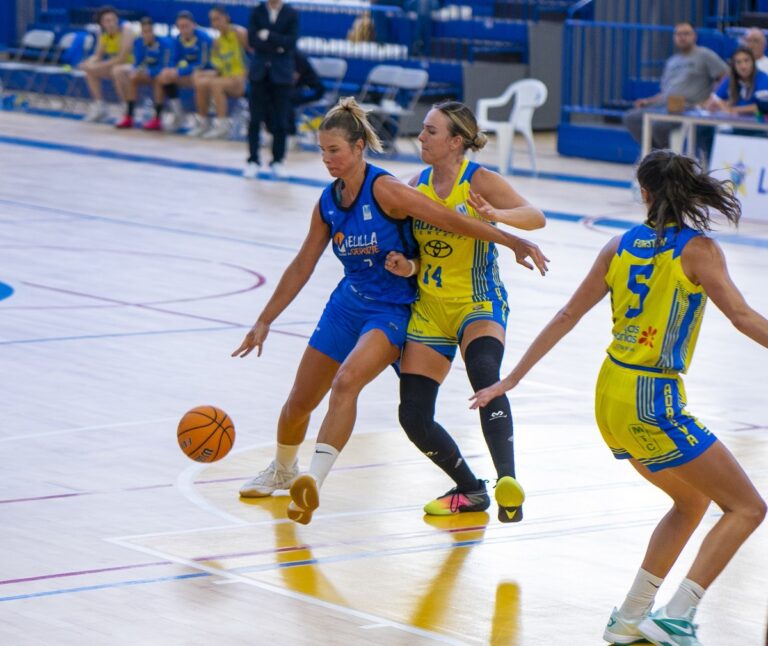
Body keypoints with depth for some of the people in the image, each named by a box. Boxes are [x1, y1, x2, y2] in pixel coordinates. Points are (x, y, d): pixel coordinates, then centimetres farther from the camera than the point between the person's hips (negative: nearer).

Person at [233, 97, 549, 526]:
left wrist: (513, 242, -28)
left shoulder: (384, 190, -18)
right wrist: (264, 322, 12)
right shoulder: (328, 202, 2)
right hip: (348, 303, 7)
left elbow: (449, 219, -22)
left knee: (346, 381, -32)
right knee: (300, 400, 10)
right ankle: (283, 470, 40)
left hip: (392, 310, -7)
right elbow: (301, 268, 11)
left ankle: (314, 479, -39)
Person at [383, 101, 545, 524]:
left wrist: (495, 215, -42)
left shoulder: (479, 180, -11)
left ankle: (507, 480, -44)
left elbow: (535, 217, -23)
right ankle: (470, 491, 22)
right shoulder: (417, 186, 4)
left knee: (485, 374, -36)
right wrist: (403, 264, -10)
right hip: (429, 306, 6)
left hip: (478, 303, -6)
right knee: (414, 416, 0)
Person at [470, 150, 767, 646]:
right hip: (653, 402, -7)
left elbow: (567, 316, 11)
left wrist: (513, 378, 17)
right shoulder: (696, 248, -8)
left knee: (692, 501, 25)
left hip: (611, 396, 7)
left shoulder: (621, 246, 8)